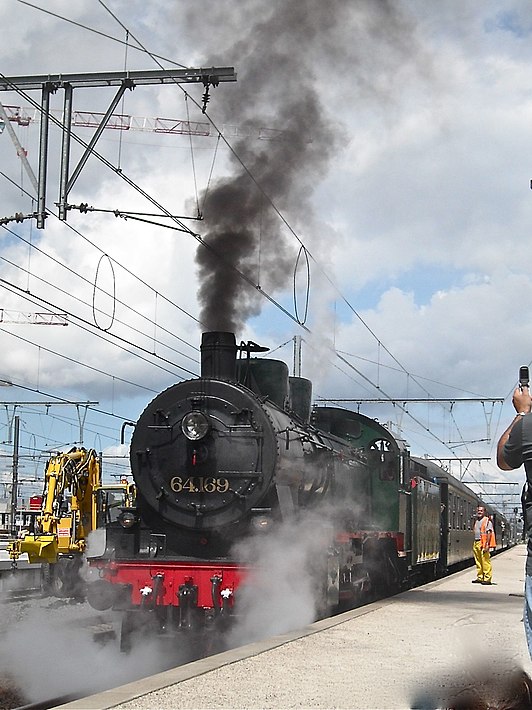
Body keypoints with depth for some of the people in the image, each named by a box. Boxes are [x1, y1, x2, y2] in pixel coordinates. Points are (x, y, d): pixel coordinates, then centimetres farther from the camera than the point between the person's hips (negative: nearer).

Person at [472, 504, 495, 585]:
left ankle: (487, 579, -9)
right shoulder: (477, 521, 19)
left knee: (485, 562, -9)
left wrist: (486, 545, -20)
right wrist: (474, 544, 18)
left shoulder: (487, 521, -6)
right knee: (478, 562, 10)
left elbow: (489, 533, -13)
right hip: (476, 543, 9)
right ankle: (480, 578, 15)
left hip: (483, 543, -9)